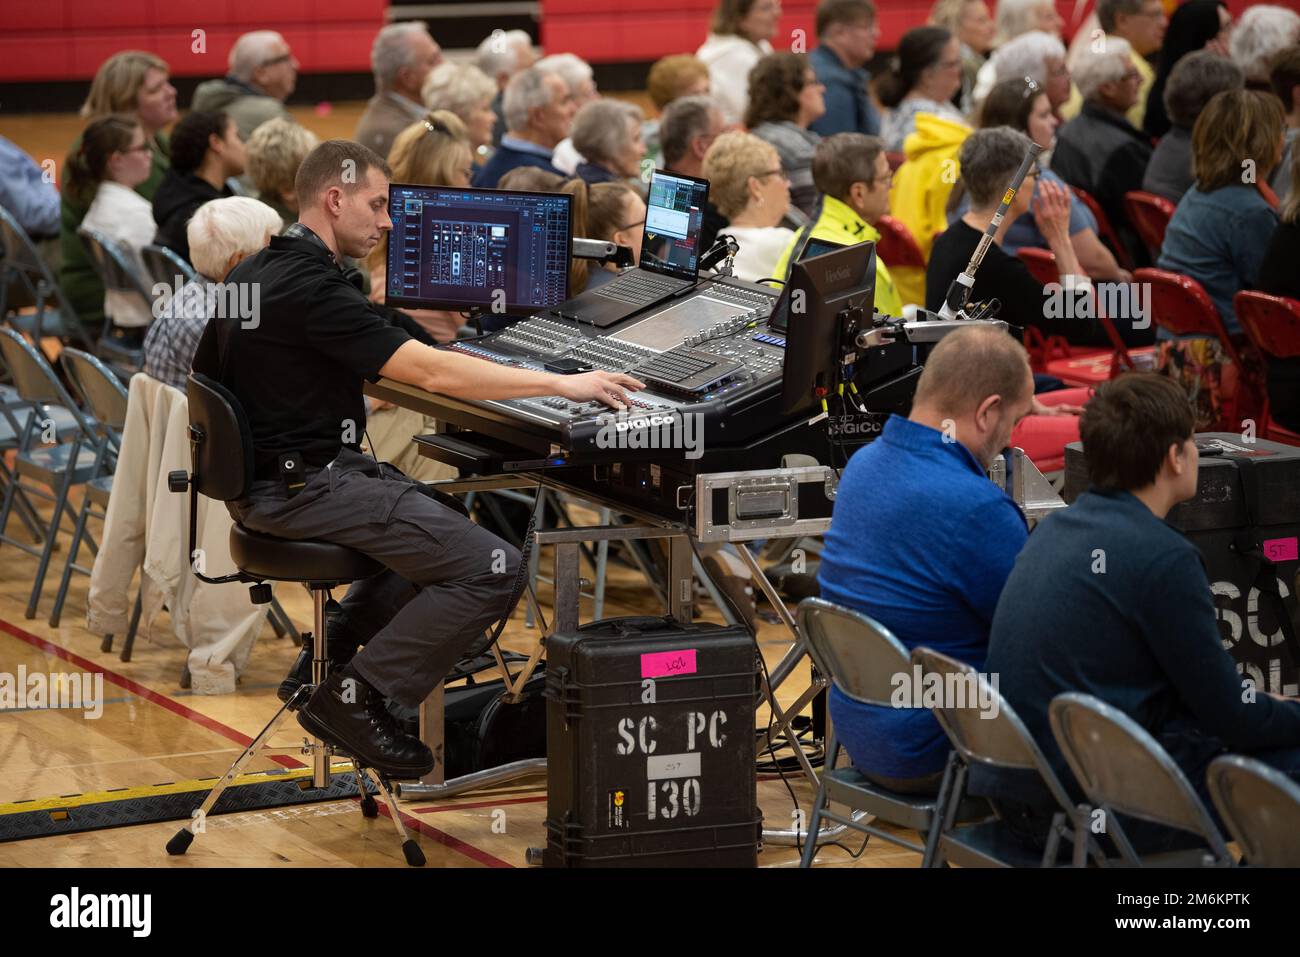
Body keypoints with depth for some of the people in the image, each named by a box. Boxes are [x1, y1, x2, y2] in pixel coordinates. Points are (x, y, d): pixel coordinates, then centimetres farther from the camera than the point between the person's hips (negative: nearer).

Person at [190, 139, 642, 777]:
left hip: (262, 478, 11)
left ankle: (332, 650, 21)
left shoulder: (252, 272, 9)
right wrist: (561, 384, -20)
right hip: (305, 487, -11)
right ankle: (352, 699, -8)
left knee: (445, 525, 27)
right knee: (491, 567, -16)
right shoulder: (309, 287, -22)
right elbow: (433, 373, -25)